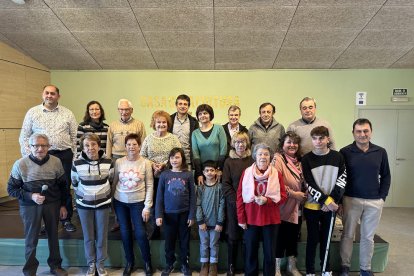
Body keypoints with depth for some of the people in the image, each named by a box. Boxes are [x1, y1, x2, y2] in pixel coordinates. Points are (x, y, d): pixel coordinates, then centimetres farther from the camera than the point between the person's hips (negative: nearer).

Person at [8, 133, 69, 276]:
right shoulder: (20, 164, -13)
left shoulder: (56, 162, -7)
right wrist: (31, 196, -20)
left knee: (53, 236, 16)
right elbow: (11, 189, -6)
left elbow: (62, 185, 4)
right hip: (30, 206, -2)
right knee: (31, 239, 10)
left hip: (53, 204, 2)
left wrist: (63, 205, 6)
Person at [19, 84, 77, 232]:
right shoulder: (32, 112, 6)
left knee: (65, 189, 7)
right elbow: (24, 137, 6)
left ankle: (67, 220, 21)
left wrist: (75, 157, 0)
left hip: (64, 155, 0)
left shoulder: (67, 113, 6)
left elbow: (75, 137, 6)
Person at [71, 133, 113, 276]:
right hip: (84, 205, 0)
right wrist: (82, 196, 9)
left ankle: (100, 263, 29)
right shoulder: (77, 163, -11)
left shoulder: (108, 162, -11)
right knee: (88, 236, 12)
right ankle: (91, 264, 32)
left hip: (103, 204, 0)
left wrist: (105, 195, 7)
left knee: (102, 236, 10)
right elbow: (74, 183, 6)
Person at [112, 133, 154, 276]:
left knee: (140, 233, 0)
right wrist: (111, 201, 3)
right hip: (120, 202, 2)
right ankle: (130, 261, 33)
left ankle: (147, 262, 24)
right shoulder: (119, 162, -5)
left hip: (138, 202, -2)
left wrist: (147, 206, -9)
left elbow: (149, 186, -7)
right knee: (125, 233, 12)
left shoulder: (145, 163, -9)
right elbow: (114, 182, 3)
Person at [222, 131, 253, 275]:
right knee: (233, 236, 8)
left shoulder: (252, 160, 3)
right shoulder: (229, 161, 3)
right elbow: (226, 184, -1)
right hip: (233, 204, 0)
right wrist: (235, 201, -11)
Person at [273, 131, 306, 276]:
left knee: (293, 236, 16)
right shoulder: (278, 158, -14)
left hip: (296, 206, 7)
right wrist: (293, 193, -17)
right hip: (282, 206, -7)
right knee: (281, 236, 3)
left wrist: (303, 196, 6)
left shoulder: (298, 161, 11)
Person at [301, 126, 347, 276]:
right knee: (313, 239, 7)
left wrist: (332, 200, -12)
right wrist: (325, 200, -15)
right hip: (312, 206, -2)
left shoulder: (338, 157, 0)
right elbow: (309, 184, -9)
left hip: (331, 206, 2)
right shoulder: (306, 159, -7)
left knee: (326, 238, 15)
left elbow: (342, 180, -2)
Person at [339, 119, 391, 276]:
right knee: (348, 235, 8)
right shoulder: (345, 152, -6)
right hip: (351, 200, -2)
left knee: (368, 237, 14)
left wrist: (382, 196, 2)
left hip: (374, 202, 2)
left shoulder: (380, 152, 3)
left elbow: (386, 176, 9)